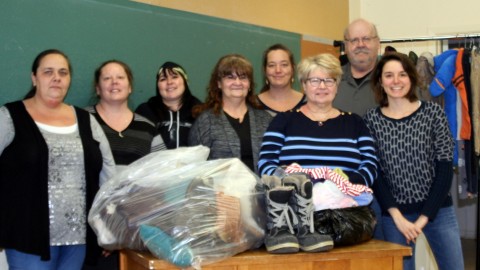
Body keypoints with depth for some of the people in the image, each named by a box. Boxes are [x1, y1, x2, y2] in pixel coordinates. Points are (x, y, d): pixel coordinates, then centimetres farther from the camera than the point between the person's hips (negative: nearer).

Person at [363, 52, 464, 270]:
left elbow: (445, 168, -3)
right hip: (394, 215, 0)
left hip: (437, 210, 0)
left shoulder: (433, 112, -2)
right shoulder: (372, 119, 0)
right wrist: (397, 217, -9)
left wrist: (424, 218, -7)